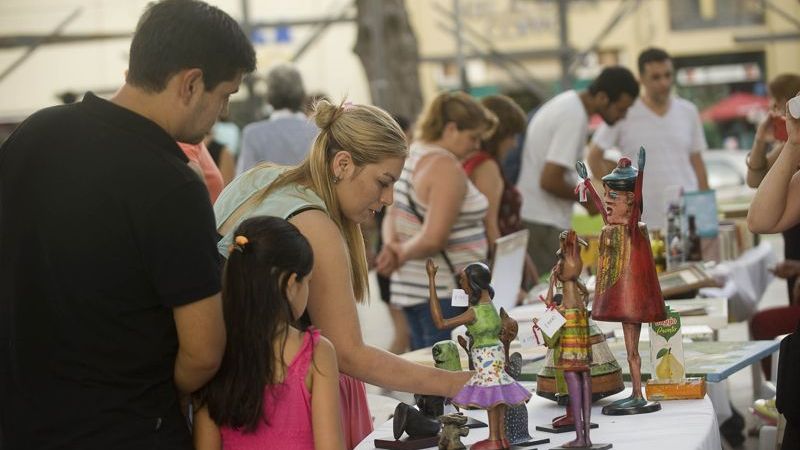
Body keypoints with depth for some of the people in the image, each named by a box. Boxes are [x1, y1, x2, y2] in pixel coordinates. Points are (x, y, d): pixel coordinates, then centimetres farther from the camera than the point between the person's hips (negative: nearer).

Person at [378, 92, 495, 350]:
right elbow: (433, 239, -24)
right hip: (444, 295, -10)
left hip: (414, 288, 10)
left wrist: (392, 246, -1)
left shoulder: (414, 156, 12)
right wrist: (403, 252, -8)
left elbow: (392, 216, 16)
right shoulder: (447, 169, -17)